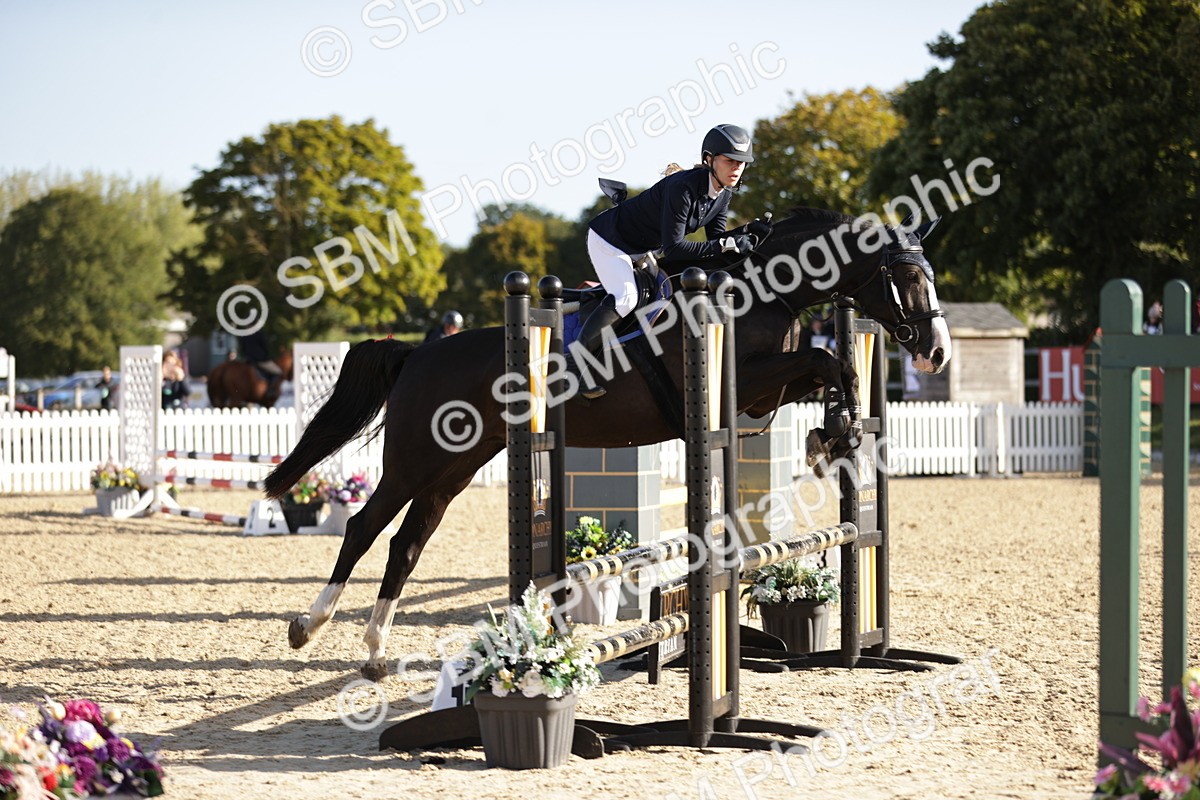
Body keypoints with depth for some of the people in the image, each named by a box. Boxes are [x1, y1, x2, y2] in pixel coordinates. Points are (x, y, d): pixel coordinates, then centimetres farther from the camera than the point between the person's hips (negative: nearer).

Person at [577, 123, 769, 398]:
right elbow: (672, 249, -36)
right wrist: (726, 244, -37)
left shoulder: (723, 193, -8)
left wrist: (747, 230, -16)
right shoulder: (683, 187, -34)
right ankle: (576, 364, -19)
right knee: (625, 298, -28)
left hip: (643, 249, 10)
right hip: (609, 239, -10)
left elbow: (715, 238, 0)